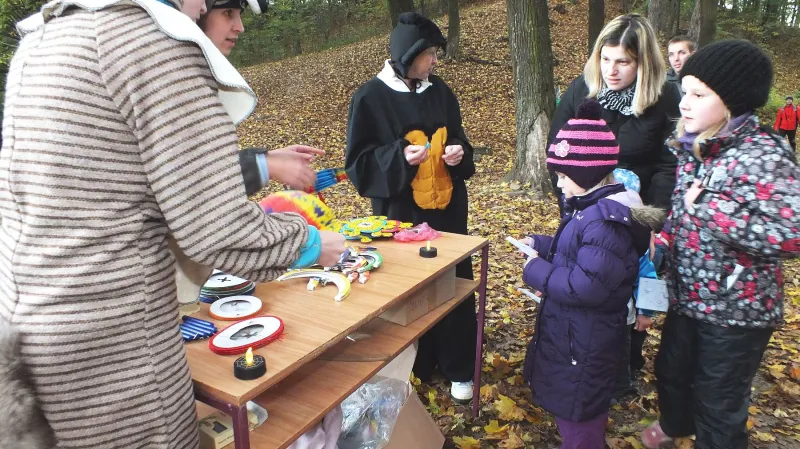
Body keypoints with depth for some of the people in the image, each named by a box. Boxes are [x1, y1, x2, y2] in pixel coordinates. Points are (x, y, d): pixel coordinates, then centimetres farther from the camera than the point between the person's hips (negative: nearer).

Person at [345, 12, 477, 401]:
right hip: (400, 213, -4)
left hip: (447, 209, 4)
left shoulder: (440, 92, 5)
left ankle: (459, 368, 24)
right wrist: (400, 157, -25)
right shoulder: (370, 98, -9)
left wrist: (459, 154, -8)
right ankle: (409, 367, 28)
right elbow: (358, 161, -8)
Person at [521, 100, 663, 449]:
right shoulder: (594, 207, 5)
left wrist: (535, 271, -22)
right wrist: (541, 244, 7)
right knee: (570, 405, 28)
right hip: (574, 331, 10)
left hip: (584, 341, -10)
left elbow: (586, 286, -33)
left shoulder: (606, 221, -29)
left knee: (578, 420, 10)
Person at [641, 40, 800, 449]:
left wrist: (710, 208, -32)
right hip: (688, 295, 8)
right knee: (672, 369, 28)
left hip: (736, 310, -8)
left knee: (717, 398, 13)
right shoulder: (693, 144, 0)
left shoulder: (763, 156, -24)